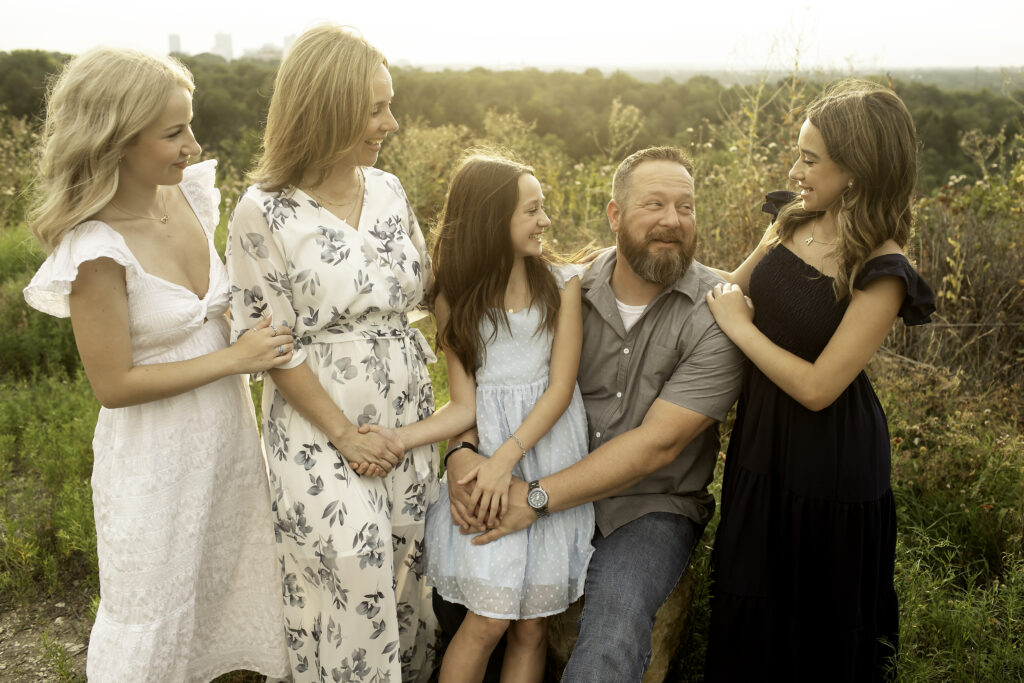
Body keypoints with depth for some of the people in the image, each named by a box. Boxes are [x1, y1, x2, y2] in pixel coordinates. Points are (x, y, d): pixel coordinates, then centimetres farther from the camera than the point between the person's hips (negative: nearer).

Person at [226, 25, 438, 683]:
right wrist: (345, 435, -11)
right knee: (351, 584, -3)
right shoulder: (265, 213, -13)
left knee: (405, 571, 15)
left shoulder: (389, 189, 3)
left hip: (409, 421, 5)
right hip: (321, 427, -5)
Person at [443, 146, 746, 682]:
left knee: (616, 617, -33)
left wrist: (538, 497, -23)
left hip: (652, 504, -3)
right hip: (552, 488, 4)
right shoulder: (570, 292, -1)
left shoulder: (717, 313, -13)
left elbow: (657, 442, -18)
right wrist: (462, 452, -19)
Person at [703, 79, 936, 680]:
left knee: (820, 619, 15)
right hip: (762, 442, 7)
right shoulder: (795, 223, -2)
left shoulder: (882, 273, -23)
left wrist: (741, 328, -17)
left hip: (828, 463, -7)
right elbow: (733, 288, 15)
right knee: (749, 610, 23)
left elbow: (816, 388, -25)